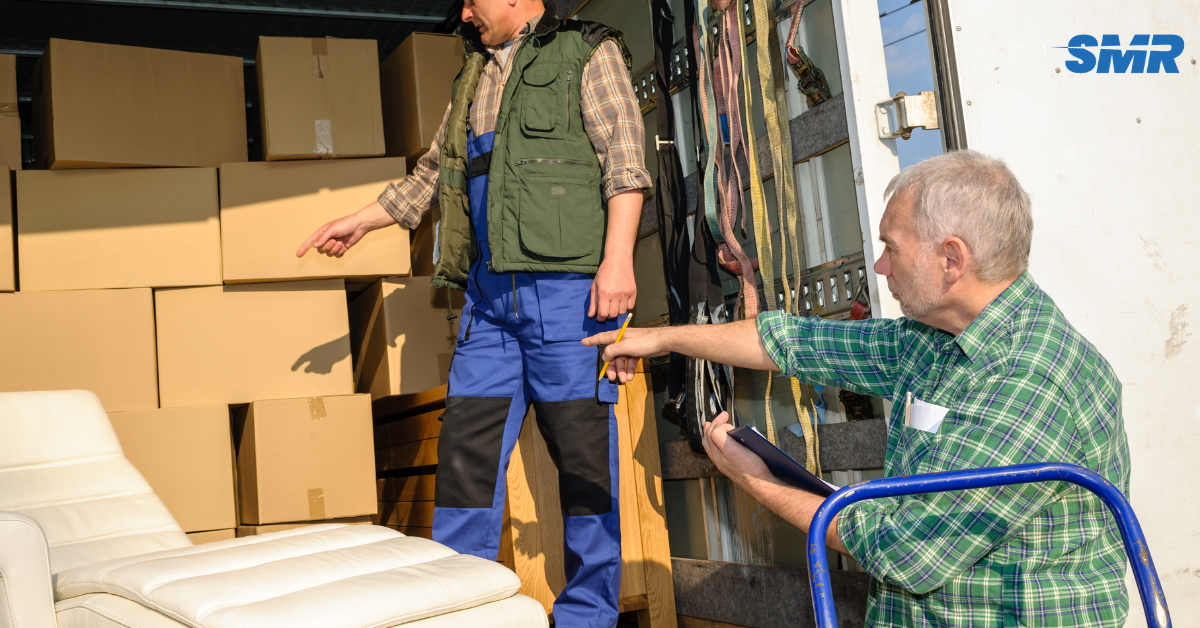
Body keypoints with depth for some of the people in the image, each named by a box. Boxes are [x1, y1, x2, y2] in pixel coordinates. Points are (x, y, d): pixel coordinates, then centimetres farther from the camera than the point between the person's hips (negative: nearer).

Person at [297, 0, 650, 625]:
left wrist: (617, 258, -17)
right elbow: (432, 173, 34)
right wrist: (359, 222, 37)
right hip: (489, 293, 6)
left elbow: (624, 160, -5)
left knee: (582, 452, -2)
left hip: (566, 285, -6)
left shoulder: (588, 51, 6)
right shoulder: (474, 76, 25)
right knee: (465, 449, 3)